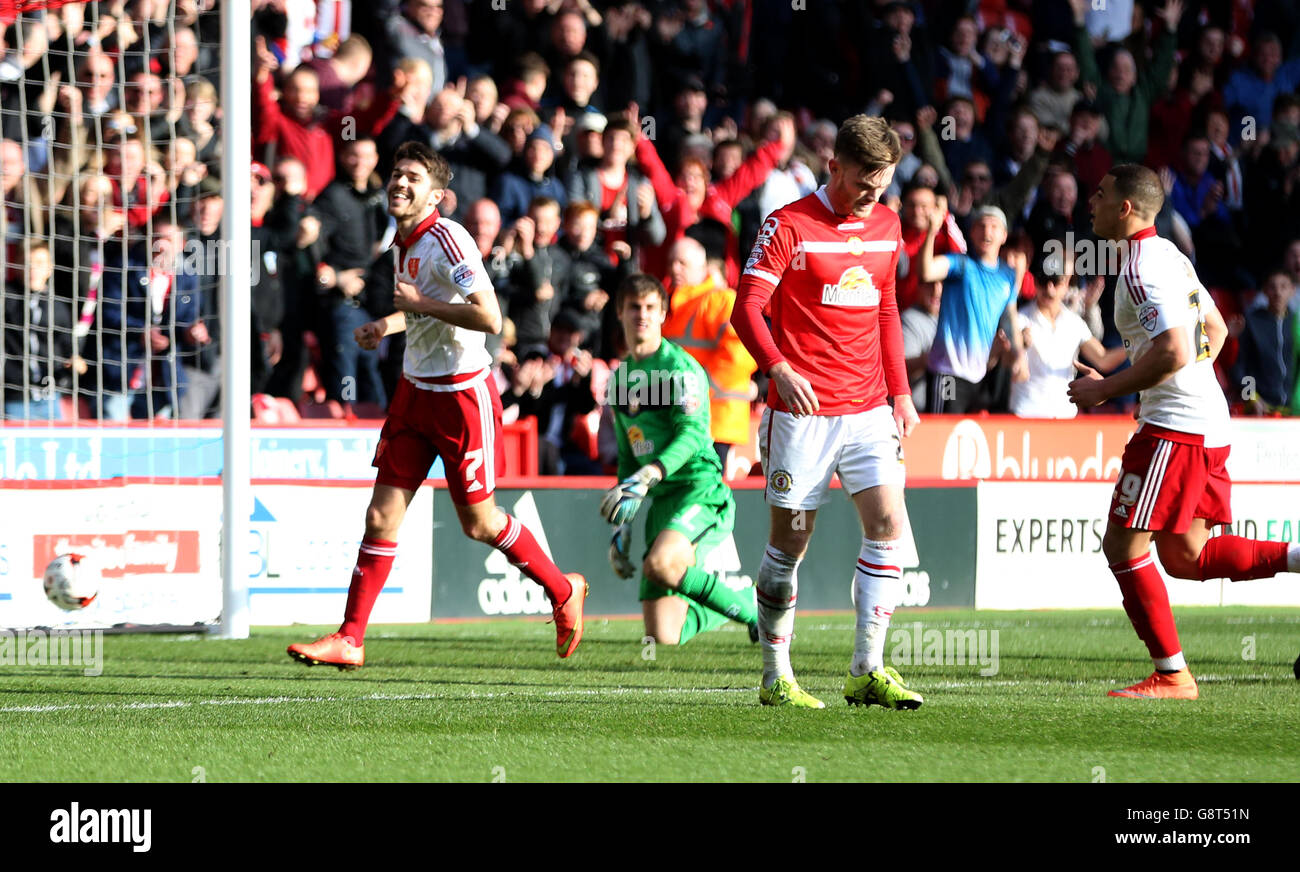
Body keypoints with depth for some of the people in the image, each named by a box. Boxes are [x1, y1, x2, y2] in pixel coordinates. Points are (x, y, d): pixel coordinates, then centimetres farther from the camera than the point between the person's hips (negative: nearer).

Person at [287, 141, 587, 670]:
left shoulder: (446, 239, -19)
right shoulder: (405, 243, 8)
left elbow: (489, 317, -27)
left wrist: (420, 303, -22)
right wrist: (388, 325, 10)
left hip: (462, 395, -8)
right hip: (416, 389, 8)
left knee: (478, 522, 4)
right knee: (381, 516, 1)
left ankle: (563, 592, 26)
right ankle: (349, 640, 2)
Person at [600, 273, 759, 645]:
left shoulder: (680, 367, -6)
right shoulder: (620, 379, 18)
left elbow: (693, 434, -20)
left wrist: (648, 476, -34)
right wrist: (622, 525, 21)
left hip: (702, 491, -7)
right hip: (663, 503, 7)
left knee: (660, 564, -37)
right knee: (663, 635, -4)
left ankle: (751, 609, -12)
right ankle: (737, 604, 28)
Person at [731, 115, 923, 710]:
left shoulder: (886, 225, 12)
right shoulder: (788, 225, -7)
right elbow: (747, 308, -12)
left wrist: (900, 392, 17)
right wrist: (779, 369, -28)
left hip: (868, 409, 5)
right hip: (801, 410, -5)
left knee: (888, 523, -9)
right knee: (790, 539, 0)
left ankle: (867, 671, -4)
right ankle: (776, 677, 10)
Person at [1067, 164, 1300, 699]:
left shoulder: (1141, 268, -16)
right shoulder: (1169, 254, 16)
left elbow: (1172, 352, -25)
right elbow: (1215, 330, 25)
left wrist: (1103, 390, -16)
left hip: (1175, 426, -10)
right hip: (1208, 418, 10)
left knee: (1124, 546, -5)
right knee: (1184, 557, 15)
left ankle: (1172, 674, -3)